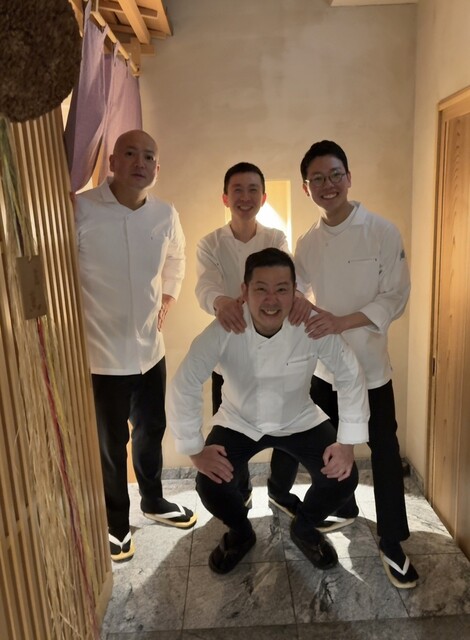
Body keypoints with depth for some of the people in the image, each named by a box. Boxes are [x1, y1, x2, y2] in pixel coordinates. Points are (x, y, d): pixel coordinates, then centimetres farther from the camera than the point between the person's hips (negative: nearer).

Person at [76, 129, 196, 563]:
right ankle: (115, 523, 36)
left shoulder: (166, 215, 0)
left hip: (150, 349, 5)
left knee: (151, 432, 21)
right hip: (101, 354, -5)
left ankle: (153, 501, 46)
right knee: (111, 445, 12)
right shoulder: (79, 210, -17)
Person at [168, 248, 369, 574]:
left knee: (343, 478, -16)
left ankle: (304, 528, 21)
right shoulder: (224, 330, -28)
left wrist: (348, 441, -17)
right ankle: (240, 533, 19)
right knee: (211, 486, -20)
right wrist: (196, 450, -20)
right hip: (239, 422, 0)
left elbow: (350, 375, -14)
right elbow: (185, 386, -21)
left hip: (299, 420, 1)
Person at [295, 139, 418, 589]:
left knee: (384, 452, 7)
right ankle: (344, 509, 44)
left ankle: (392, 545, 25)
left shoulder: (383, 232, -10)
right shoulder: (307, 243, 3)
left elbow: (396, 297, -12)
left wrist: (343, 321, -23)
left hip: (369, 364, -4)